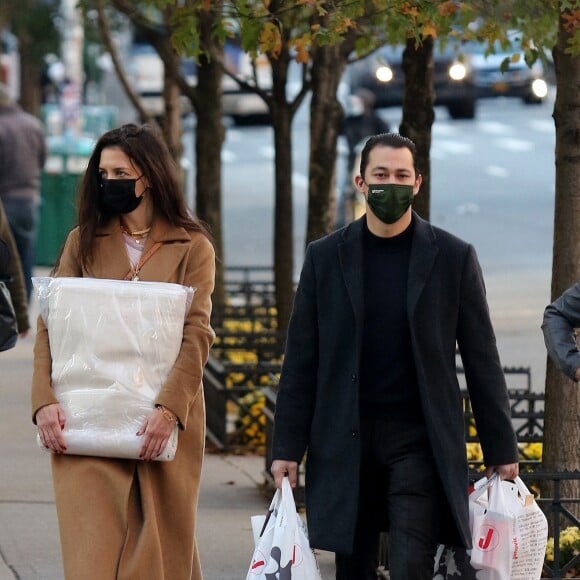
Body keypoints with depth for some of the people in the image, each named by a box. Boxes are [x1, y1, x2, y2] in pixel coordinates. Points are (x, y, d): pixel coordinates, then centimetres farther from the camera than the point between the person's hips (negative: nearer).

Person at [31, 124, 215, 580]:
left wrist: (169, 409, -20)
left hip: (164, 423, -1)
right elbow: (51, 325, 4)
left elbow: (196, 336, -6)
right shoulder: (84, 241, 11)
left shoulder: (192, 247, 4)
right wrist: (45, 401, -12)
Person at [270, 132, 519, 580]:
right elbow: (301, 361, 6)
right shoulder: (326, 257, 6)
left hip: (421, 441, -2)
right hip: (346, 442, 2)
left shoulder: (454, 258, 2)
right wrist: (288, 447, 0)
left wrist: (501, 449, 3)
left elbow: (482, 360, 5)